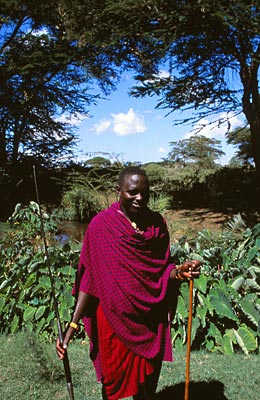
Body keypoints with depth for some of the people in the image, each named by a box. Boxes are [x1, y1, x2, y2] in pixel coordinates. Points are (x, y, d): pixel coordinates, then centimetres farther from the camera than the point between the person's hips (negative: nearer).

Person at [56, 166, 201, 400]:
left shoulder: (157, 223, -1)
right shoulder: (101, 225, -10)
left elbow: (163, 270, 4)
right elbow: (89, 279, -9)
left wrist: (179, 272, -19)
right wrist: (72, 326, -14)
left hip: (151, 319, 3)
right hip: (114, 318, -2)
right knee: (113, 378, 15)